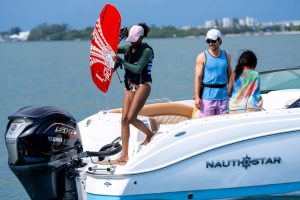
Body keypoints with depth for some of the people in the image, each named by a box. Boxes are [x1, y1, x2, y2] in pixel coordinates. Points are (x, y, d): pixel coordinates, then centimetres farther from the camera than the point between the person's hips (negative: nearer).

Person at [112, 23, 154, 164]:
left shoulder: (147, 51, -9)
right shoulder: (129, 48, 11)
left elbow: (138, 69, -19)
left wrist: (122, 62, -17)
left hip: (142, 86, -7)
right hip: (130, 86, 7)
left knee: (131, 118, -16)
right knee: (124, 119, -2)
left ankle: (149, 134, 11)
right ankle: (124, 155, 0)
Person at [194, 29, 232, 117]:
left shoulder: (227, 56, 9)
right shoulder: (202, 57, -3)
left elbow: (229, 75, 16)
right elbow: (198, 78, -7)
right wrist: (197, 97, -13)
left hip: (223, 96, 4)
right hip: (207, 96, -3)